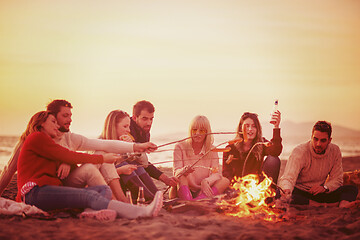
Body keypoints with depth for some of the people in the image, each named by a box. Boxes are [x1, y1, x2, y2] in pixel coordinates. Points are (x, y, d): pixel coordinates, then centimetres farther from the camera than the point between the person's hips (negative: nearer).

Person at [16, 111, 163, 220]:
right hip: (35, 193, -9)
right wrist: (102, 158, 6)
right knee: (89, 195, -31)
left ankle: (92, 211, -47)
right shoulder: (36, 137, 6)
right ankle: (142, 212, -51)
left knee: (104, 189, -8)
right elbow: (68, 156, -2)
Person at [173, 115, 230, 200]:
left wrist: (206, 181, -31)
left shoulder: (212, 149, 6)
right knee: (181, 177, -30)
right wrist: (184, 171, -37)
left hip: (203, 191, 2)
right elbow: (176, 172, -11)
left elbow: (216, 173, -6)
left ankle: (198, 200, -45)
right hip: (185, 190, -2)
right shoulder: (180, 147, 0)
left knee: (225, 181, -20)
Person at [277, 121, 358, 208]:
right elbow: (288, 177, -32)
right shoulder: (299, 152, -19)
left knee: (352, 189, -16)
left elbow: (337, 180, 1)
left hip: (319, 193, 4)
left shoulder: (335, 151, -5)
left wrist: (325, 187, -22)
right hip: (299, 192, -3)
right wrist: (286, 189, -56)